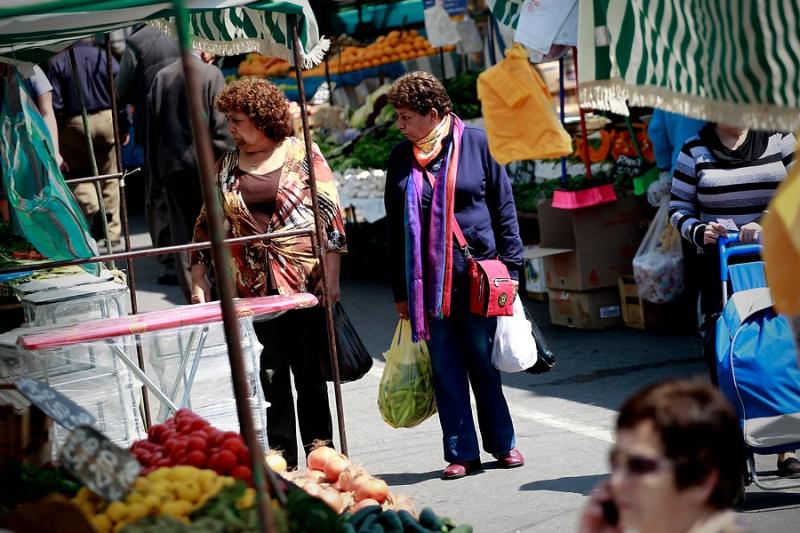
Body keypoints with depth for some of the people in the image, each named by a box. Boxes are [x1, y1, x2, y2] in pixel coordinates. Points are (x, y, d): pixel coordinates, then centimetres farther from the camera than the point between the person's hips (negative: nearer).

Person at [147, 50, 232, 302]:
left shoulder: (162, 77, 6)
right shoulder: (211, 74, -7)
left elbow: (152, 128, 9)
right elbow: (221, 127, -11)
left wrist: (156, 172, 14)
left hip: (172, 167, 4)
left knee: (183, 236, 6)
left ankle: (194, 298, 7)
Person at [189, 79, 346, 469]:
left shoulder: (303, 155, 1)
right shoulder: (226, 167, 12)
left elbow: (330, 215, -2)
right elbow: (208, 224, 15)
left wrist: (331, 276, -8)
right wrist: (199, 279, 7)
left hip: (305, 283, -3)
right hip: (252, 289, 3)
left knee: (311, 374, 3)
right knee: (268, 377, 2)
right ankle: (280, 462, 7)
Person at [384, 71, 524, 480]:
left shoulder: (476, 143, -1)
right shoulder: (402, 158, 7)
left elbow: (503, 205, 2)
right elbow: (394, 227, 11)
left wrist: (510, 265, -2)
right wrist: (400, 290, 10)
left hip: (477, 272, -3)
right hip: (427, 280, 3)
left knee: (483, 361, 5)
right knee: (445, 366, 5)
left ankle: (502, 443, 19)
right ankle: (461, 453, 12)